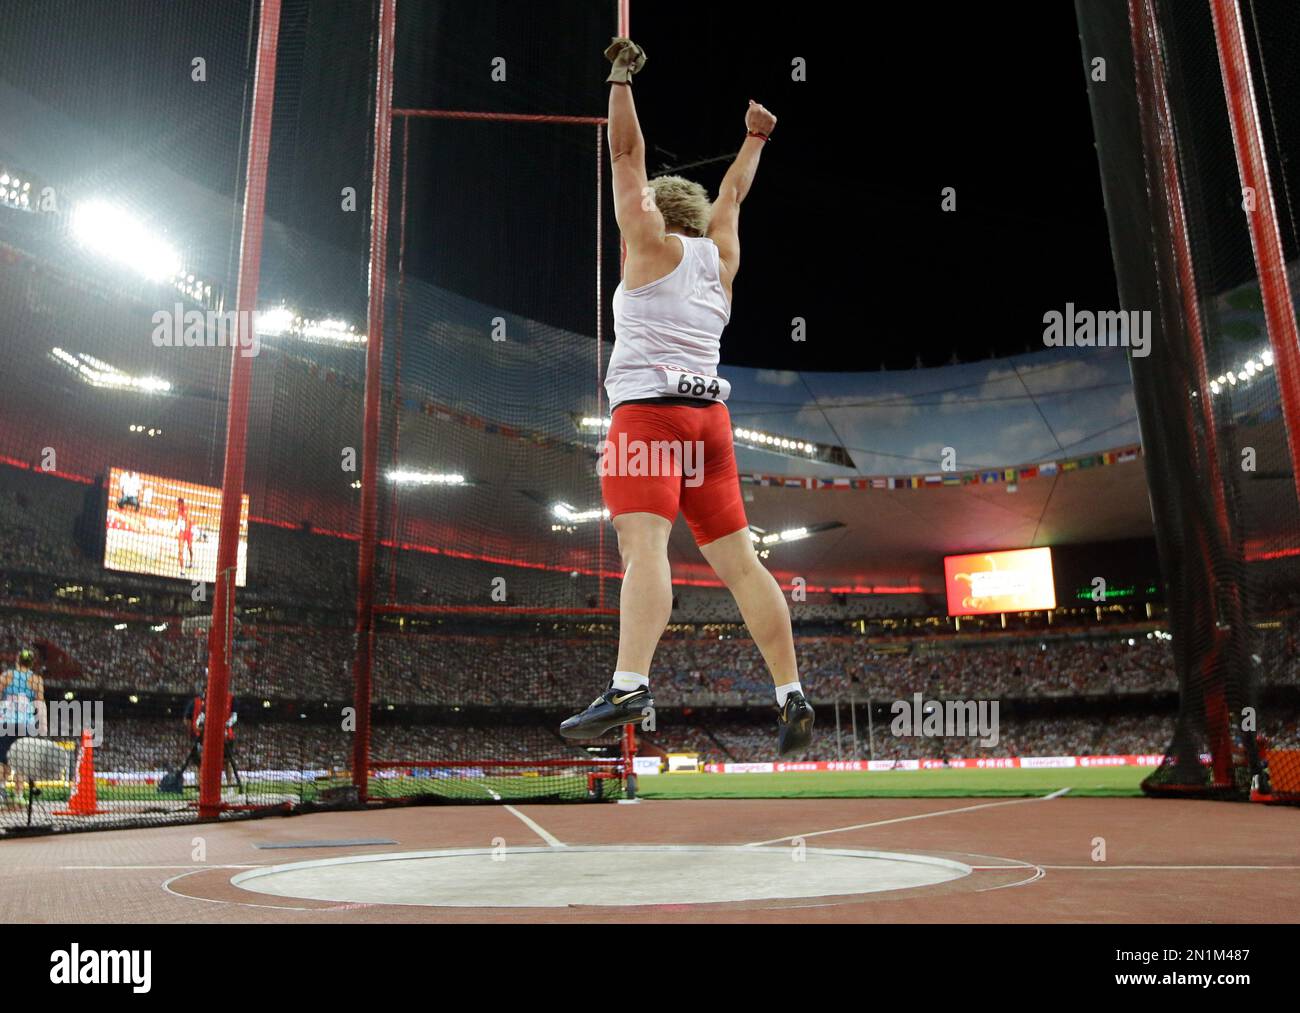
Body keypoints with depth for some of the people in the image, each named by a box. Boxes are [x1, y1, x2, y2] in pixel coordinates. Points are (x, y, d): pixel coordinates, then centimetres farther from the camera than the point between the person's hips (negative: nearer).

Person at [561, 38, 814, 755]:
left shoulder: (653, 242, 9)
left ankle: (629, 685, -36)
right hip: (709, 413, 6)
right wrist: (755, 137, 52)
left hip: (648, 407, -5)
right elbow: (731, 191, 39)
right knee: (738, 561, 4)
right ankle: (791, 696, 2)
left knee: (644, 546, -22)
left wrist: (621, 77, 20)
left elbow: (627, 155, 11)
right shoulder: (721, 254, 22)